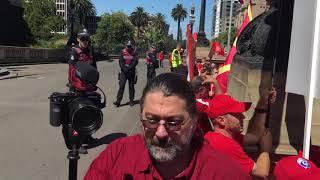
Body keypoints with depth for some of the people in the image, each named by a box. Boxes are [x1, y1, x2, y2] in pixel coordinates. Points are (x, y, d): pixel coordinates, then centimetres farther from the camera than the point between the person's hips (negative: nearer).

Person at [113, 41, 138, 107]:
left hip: (131, 71, 0)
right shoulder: (123, 52, 5)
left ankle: (131, 101, 16)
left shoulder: (134, 53, 2)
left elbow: (135, 61, -7)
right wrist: (124, 68, -12)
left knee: (131, 86, 7)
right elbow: (120, 61, 0)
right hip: (123, 71, 0)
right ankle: (118, 101, -5)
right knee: (121, 85, -6)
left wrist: (129, 67, -17)